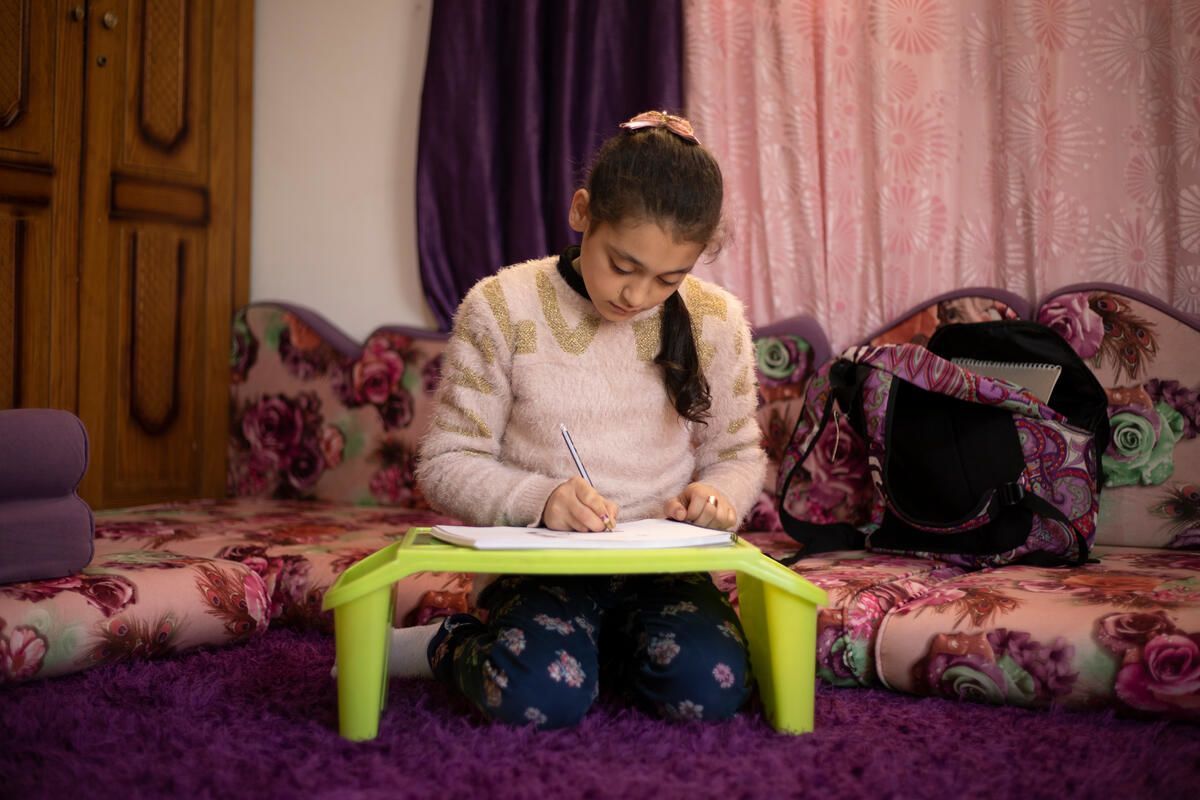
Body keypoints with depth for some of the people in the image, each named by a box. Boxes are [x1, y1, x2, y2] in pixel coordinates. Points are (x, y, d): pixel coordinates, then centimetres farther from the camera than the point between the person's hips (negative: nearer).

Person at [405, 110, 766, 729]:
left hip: (660, 564, 3)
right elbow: (445, 463, -5)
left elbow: (738, 453, 14)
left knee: (710, 687, -25)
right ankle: (441, 646, 3)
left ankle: (588, 647, 4)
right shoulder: (502, 307, -7)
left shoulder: (716, 322, 2)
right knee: (542, 694, -31)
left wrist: (717, 493, -11)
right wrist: (537, 499, -24)